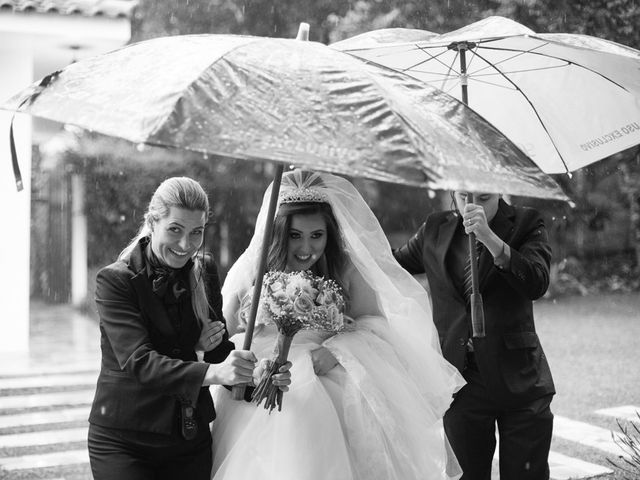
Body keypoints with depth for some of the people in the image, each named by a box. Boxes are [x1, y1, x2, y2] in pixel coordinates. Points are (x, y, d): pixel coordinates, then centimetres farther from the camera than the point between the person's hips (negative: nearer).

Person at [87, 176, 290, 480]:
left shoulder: (204, 271, 2)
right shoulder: (114, 281, -12)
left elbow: (220, 349, 4)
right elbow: (138, 361, -24)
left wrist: (254, 375, -18)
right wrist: (212, 372, -38)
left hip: (192, 438, 4)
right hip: (124, 441, -4)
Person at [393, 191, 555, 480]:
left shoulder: (525, 224, -3)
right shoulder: (435, 229, 5)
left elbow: (537, 285, -18)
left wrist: (489, 238, -27)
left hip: (518, 380, -2)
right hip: (461, 381, 2)